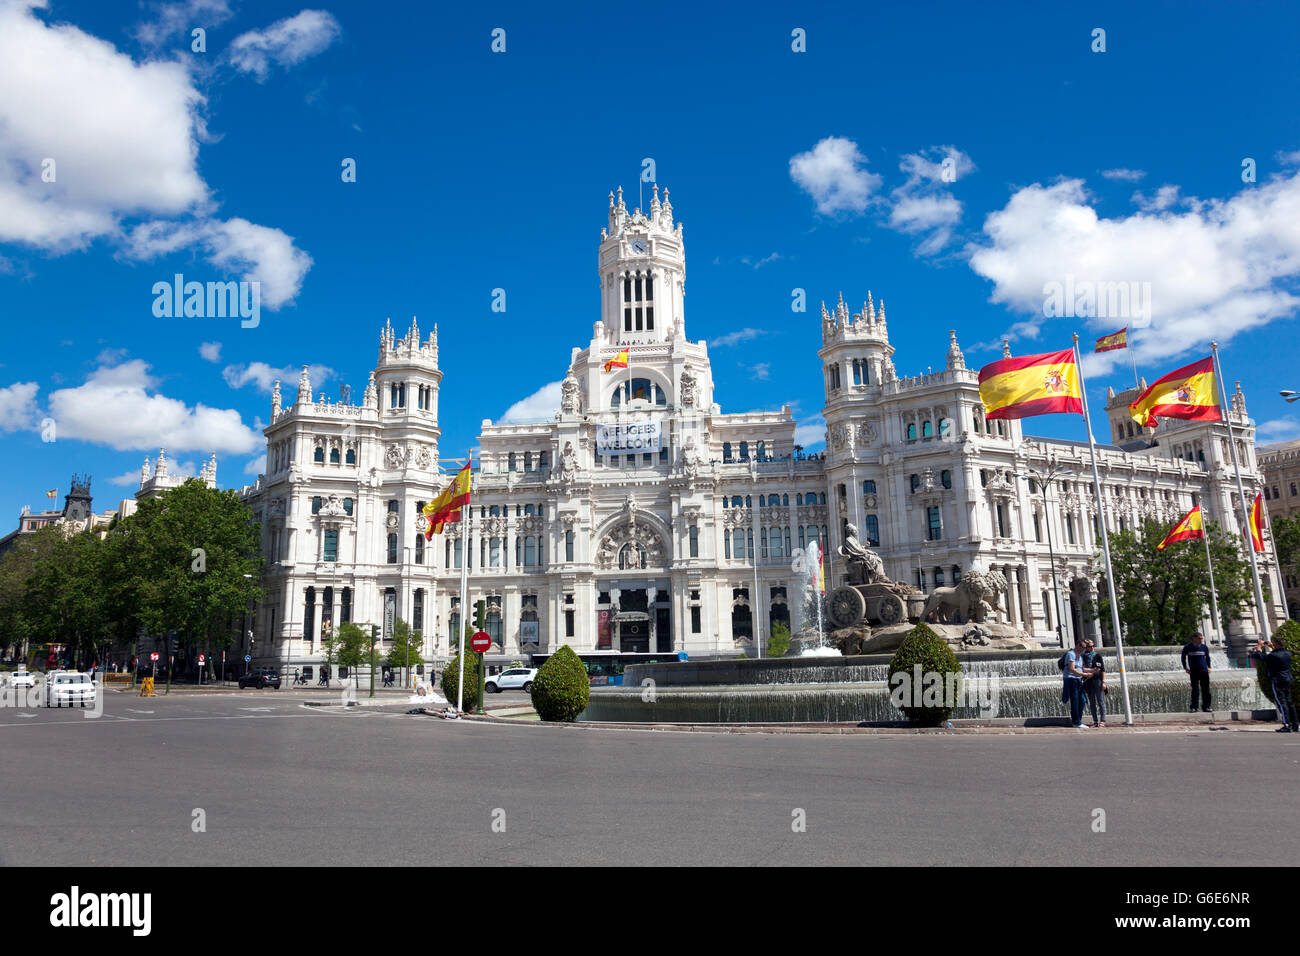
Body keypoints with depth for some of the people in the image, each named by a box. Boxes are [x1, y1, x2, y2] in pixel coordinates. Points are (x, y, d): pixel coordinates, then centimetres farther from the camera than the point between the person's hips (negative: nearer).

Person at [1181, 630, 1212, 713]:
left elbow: (1207, 657, 21)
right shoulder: (1188, 647, -1)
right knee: (1195, 690, -2)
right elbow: (1183, 657, 12)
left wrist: (1208, 667, 12)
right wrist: (1186, 668, 7)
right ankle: (1194, 707, 2)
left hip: (1204, 671, 2)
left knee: (1206, 690, 1)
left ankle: (1206, 707, 8)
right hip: (1193, 671, -2)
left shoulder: (1204, 647, 5)